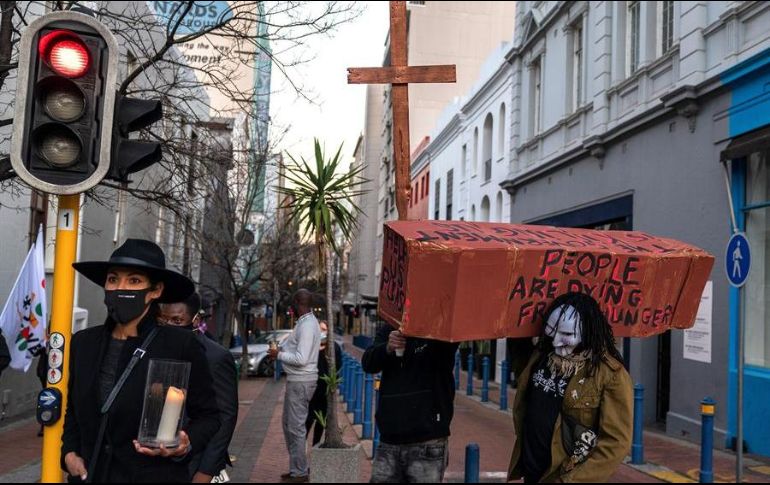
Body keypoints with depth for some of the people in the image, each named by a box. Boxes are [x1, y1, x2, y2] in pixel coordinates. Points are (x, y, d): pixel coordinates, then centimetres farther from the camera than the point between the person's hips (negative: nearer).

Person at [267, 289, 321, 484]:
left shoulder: (307, 325, -20)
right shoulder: (306, 321, 12)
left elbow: (301, 359, -25)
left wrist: (279, 355, -14)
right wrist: (281, 350, 7)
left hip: (301, 381, -11)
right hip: (298, 380, 11)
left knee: (296, 427, -4)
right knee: (289, 423, 18)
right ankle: (297, 468, 27)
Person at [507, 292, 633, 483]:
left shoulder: (611, 375, -18)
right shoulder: (542, 352, 0)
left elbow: (616, 442, -18)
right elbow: (524, 373, 23)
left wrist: (571, 480, -21)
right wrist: (516, 336, 10)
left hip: (566, 476, -6)